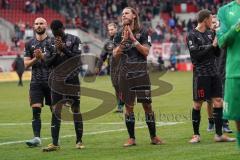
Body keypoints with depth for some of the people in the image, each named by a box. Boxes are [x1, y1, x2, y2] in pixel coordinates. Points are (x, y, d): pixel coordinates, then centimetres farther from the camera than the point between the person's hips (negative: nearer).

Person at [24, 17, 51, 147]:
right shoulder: (30, 44, 10)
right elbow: (26, 64, 8)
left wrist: (42, 56, -17)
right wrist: (35, 58, -10)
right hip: (36, 82, 2)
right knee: (36, 110, -9)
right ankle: (36, 138, -13)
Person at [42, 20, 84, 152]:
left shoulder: (74, 40, -1)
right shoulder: (50, 43, 8)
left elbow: (78, 58, -8)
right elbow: (47, 62, 4)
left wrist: (64, 49, -16)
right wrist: (57, 52, -11)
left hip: (72, 79, -2)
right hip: (57, 80, 3)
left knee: (76, 109, 2)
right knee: (55, 110, -4)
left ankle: (79, 141, 11)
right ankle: (54, 143, -5)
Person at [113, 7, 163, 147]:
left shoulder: (143, 32, 1)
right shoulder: (120, 34, 8)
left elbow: (146, 52, -8)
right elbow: (116, 55, 1)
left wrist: (133, 39, -13)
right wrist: (124, 40, -11)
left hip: (141, 73, -2)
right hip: (125, 74, 2)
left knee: (147, 105, -2)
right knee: (129, 106, 3)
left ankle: (153, 137, 8)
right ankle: (132, 139, 10)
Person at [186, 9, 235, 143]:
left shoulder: (210, 33, 12)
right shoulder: (192, 36, -6)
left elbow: (217, 54, 14)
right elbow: (196, 55, -15)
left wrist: (218, 43, -4)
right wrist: (212, 46, -13)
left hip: (213, 73, 6)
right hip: (201, 73, -6)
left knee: (218, 102, 1)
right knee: (198, 104, 1)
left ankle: (219, 134, 5)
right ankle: (196, 135, 11)